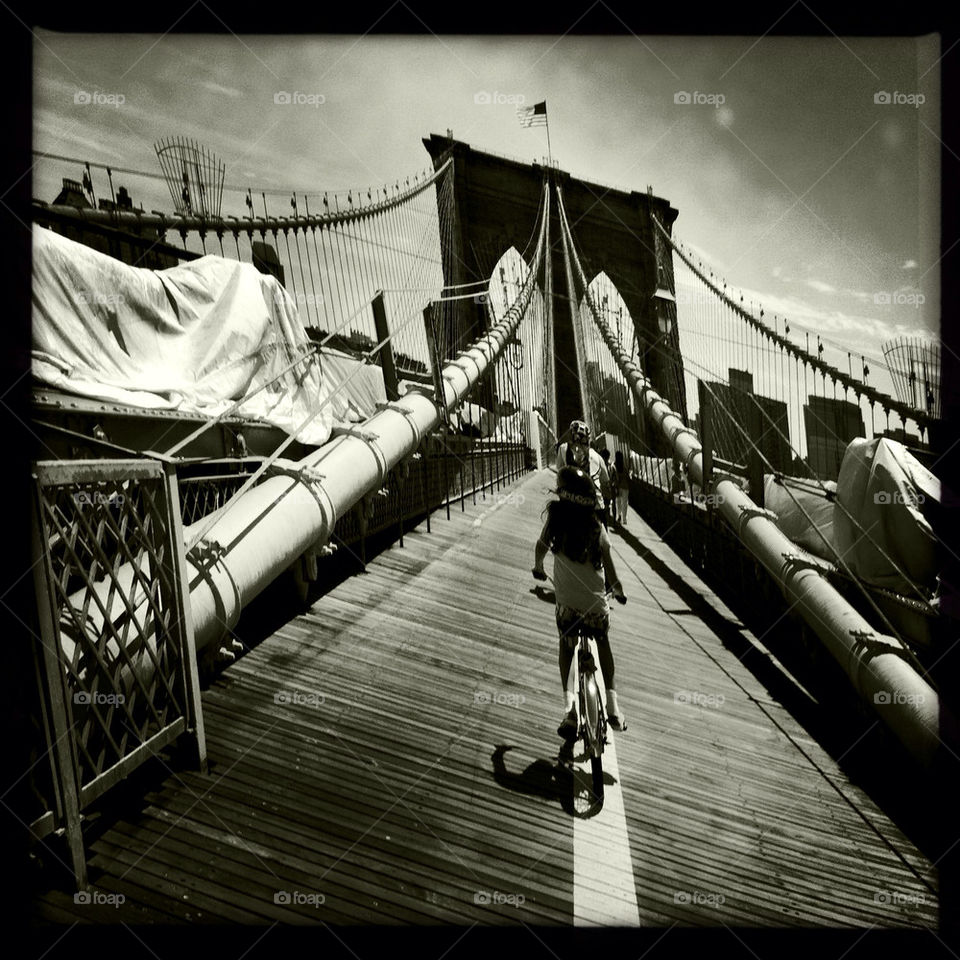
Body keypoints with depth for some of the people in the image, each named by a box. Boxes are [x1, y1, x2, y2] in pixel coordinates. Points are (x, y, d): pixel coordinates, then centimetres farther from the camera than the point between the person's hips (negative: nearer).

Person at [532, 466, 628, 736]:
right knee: (603, 644, 25)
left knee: (566, 646, 20)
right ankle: (611, 700, 21)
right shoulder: (596, 525, -5)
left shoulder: (555, 517, -7)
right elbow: (608, 564, 0)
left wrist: (538, 568, 28)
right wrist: (618, 590, 17)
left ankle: (569, 702, 6)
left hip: (567, 602, -1)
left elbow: (541, 547, 8)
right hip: (596, 603, 1)